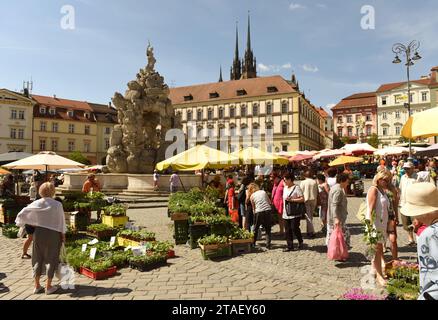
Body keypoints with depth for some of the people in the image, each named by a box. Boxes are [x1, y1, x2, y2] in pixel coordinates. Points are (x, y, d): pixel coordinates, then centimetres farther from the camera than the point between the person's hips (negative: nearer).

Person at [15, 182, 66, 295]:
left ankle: (37, 286, 23)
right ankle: (48, 287, 16)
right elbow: (61, 221, -7)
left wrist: (21, 223, 21)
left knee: (38, 259, 15)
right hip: (53, 233, -3)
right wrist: (63, 234, 3)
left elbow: (22, 214, 0)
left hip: (39, 233, 3)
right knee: (51, 259, 9)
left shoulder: (36, 203, -4)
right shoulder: (57, 204, -12)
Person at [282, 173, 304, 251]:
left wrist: (291, 200, -20)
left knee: (294, 228, -7)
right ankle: (290, 246, 13)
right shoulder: (285, 188, 15)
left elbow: (302, 199, -13)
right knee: (288, 230, 6)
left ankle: (300, 243, 18)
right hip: (286, 214, 7)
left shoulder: (296, 187, -8)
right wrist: (283, 210, 18)